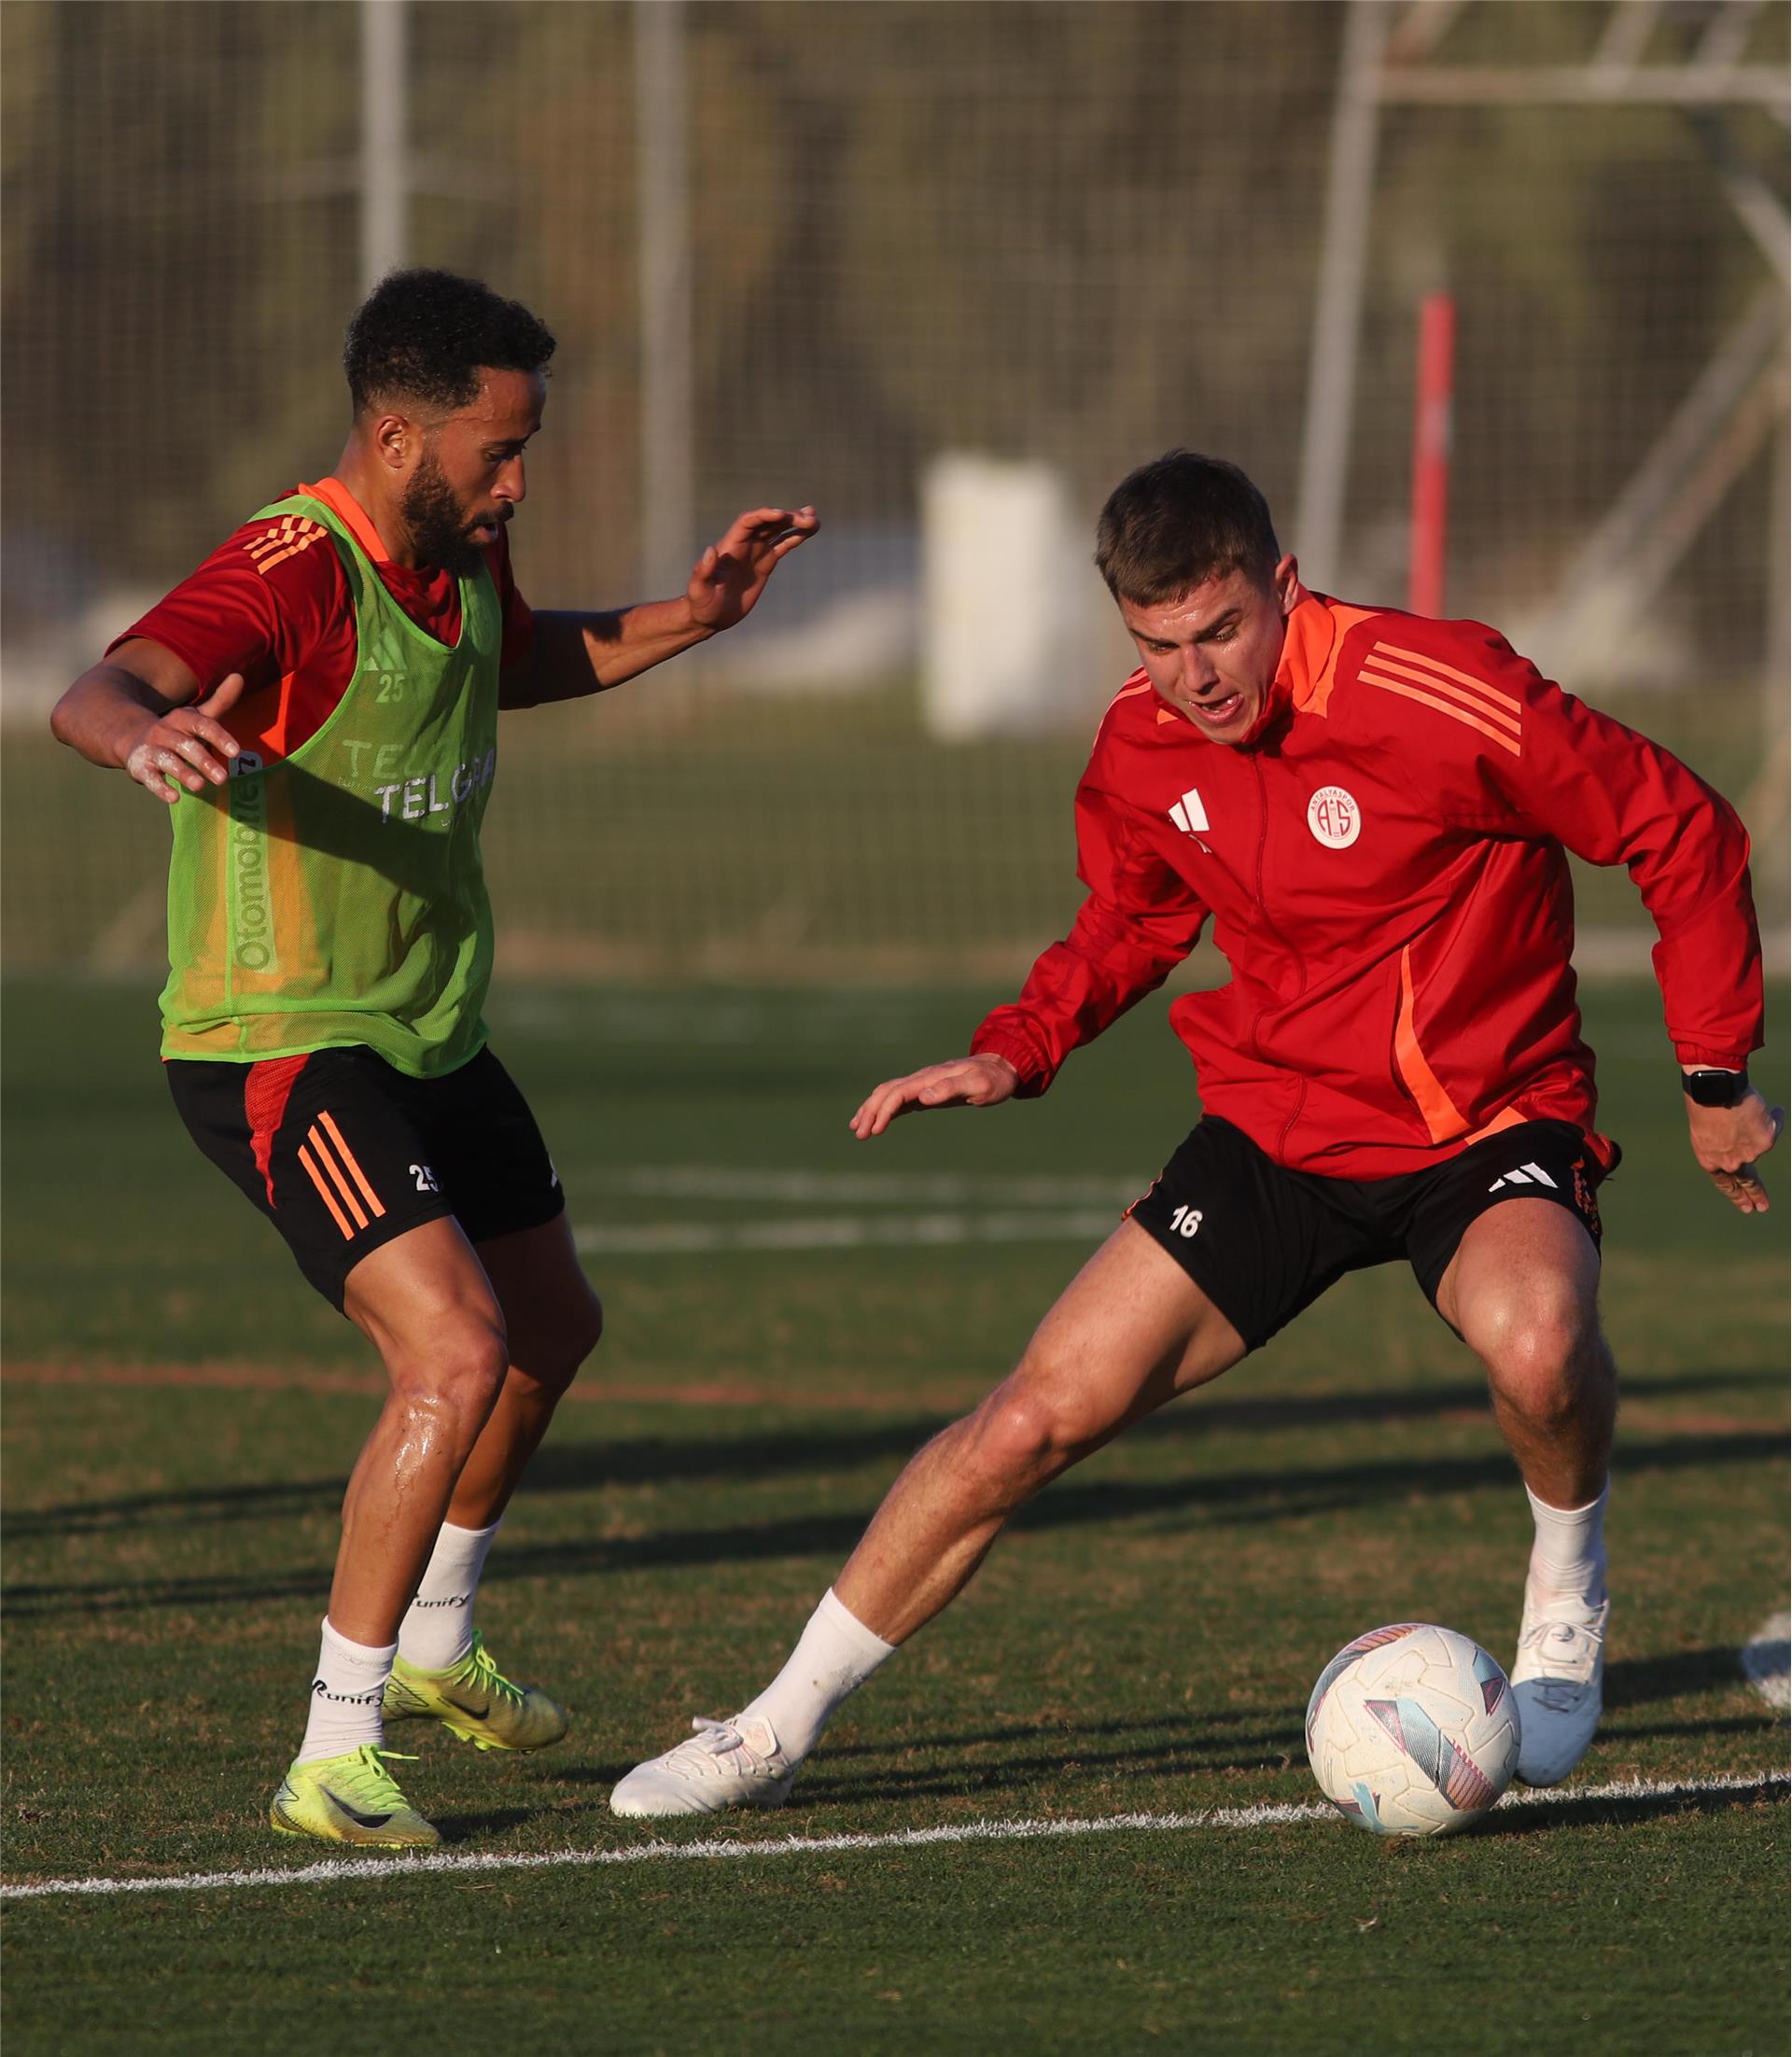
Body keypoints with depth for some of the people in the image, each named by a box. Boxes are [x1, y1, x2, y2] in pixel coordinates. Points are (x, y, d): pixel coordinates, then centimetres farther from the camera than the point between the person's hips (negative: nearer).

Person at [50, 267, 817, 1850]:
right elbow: (92, 696, -41)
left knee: (553, 1329, 24)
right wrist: (148, 735, -64)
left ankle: (433, 1651, 47)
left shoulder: (466, 556, 2)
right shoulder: (295, 574, -25)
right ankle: (336, 1755, -17)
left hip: (429, 1038, 10)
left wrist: (687, 619, 12)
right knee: (457, 1357, -24)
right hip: (281, 1050, -10)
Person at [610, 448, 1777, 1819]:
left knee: (1535, 1341, -38)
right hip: (1277, 1127, 4)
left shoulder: (1440, 697, -22)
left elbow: (1681, 833, -11)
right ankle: (779, 1729, 11)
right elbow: (1130, 924, 19)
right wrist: (1017, 1053, 0)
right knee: (1036, 1417, -3)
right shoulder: (1141, 754, -4)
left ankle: (1567, 1600, -4)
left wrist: (1716, 1077, -5)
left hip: (1489, 1132, -4)